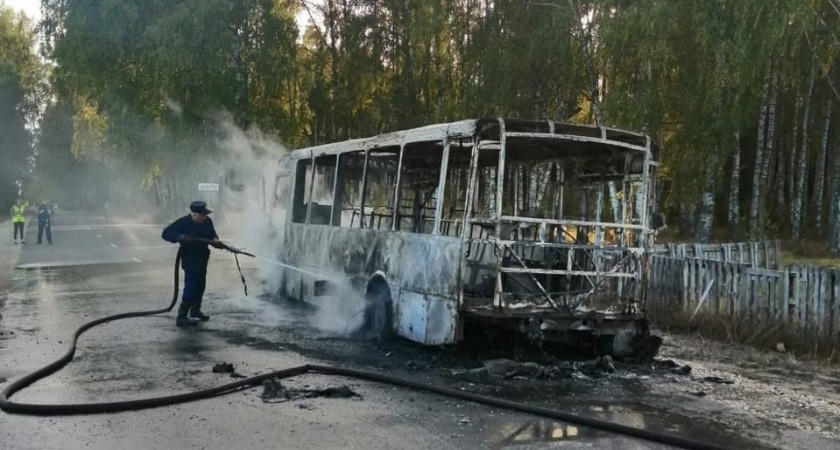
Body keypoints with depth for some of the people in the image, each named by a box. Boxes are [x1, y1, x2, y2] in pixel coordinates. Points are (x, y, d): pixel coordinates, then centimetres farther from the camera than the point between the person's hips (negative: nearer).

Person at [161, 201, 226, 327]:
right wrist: (181, 237, -32)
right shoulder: (183, 223, -18)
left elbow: (212, 234, 10)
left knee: (200, 285, 19)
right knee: (191, 288, -12)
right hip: (190, 260, -7)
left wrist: (215, 241, -14)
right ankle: (181, 317, -6)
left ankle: (195, 310, 38)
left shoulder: (207, 222, -3)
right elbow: (166, 234, -18)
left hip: (202, 259, 7)